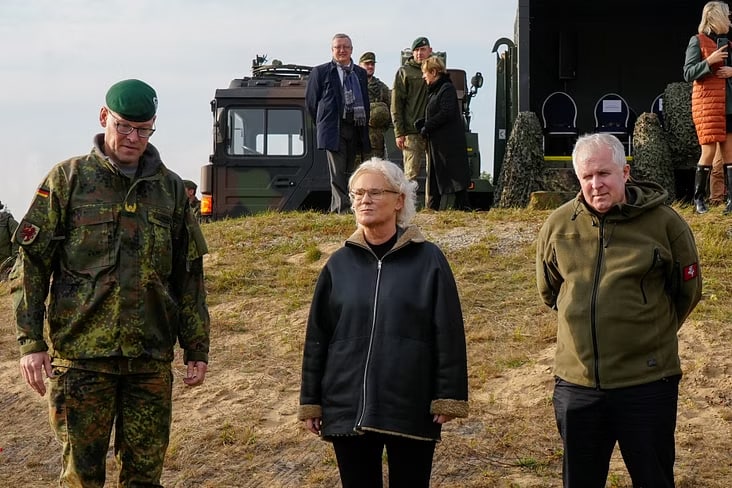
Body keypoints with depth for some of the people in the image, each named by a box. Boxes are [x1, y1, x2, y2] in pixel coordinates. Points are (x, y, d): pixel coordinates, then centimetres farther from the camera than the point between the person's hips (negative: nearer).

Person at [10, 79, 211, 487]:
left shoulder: (171, 189, 10)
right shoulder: (68, 179, 2)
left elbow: (189, 276, 13)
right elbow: (31, 263, 0)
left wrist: (197, 349, 10)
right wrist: (31, 340, -8)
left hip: (151, 360, 3)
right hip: (80, 354, -2)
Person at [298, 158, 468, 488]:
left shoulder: (428, 261, -2)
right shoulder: (339, 264, 6)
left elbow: (448, 335, -3)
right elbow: (317, 337, 8)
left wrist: (448, 398, -7)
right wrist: (310, 401, 6)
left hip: (411, 412, -2)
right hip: (347, 410, 3)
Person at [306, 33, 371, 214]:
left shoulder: (360, 73, 16)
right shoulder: (321, 72, 3)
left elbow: (365, 102, 19)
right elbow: (311, 101, 6)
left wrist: (364, 128, 11)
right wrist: (323, 124, 6)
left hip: (355, 129, 5)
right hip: (334, 129, -5)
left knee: (348, 171, 8)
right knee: (338, 172, -11)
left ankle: (336, 209, 15)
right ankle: (343, 209, -16)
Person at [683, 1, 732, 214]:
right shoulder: (698, 41, -2)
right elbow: (688, 73, -8)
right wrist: (709, 61, -21)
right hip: (707, 103, -6)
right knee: (709, 151, -7)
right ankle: (699, 198, 4)